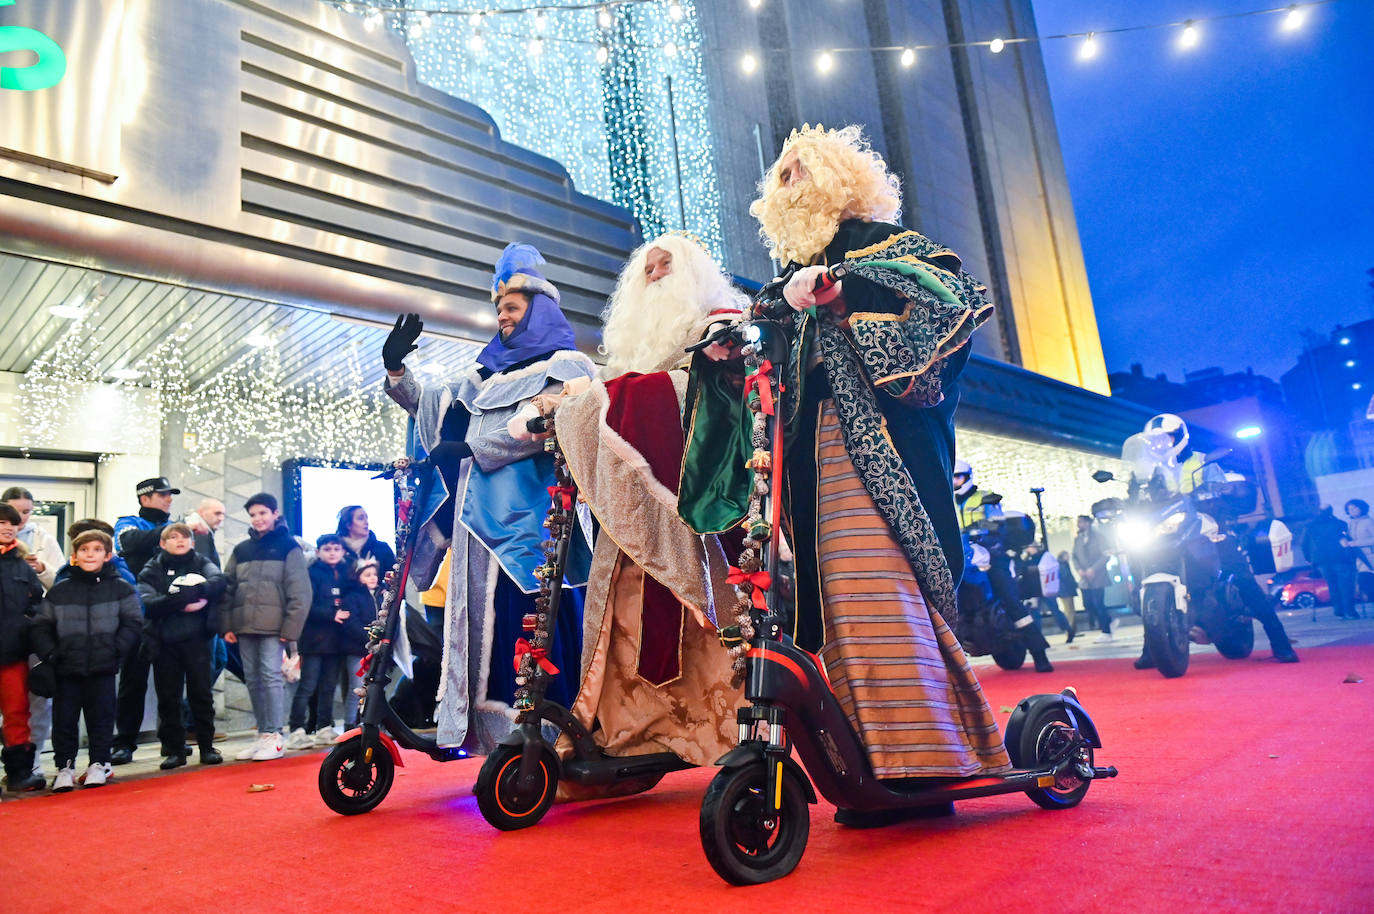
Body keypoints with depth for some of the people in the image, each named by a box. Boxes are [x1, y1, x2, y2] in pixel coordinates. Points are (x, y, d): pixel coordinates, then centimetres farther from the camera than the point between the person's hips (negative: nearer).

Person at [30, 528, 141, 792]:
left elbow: (133, 623, -1)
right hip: (66, 669, 2)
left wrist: (116, 649, -10)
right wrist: (49, 653, -5)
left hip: (103, 670, -1)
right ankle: (64, 766, 21)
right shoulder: (59, 590, 5)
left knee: (101, 716, 6)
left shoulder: (120, 588, 0)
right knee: (64, 718, 7)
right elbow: (41, 626, 7)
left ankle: (98, 764, 19)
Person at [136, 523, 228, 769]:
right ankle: (174, 749, 17)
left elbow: (219, 581, -13)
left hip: (196, 638, 0)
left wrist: (193, 591, -27)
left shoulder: (201, 563, 7)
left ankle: (207, 746, 13)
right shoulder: (152, 570, 6)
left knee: (201, 693, 4)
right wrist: (180, 602, -20)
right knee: (168, 697, 6)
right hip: (164, 641, 1)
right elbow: (148, 604, -9)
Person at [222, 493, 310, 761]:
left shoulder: (288, 546, 0)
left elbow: (300, 591, -6)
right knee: (252, 680, 7)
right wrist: (226, 625, 4)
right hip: (244, 627, 5)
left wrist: (291, 628, -12)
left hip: (272, 627, -5)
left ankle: (274, 737, -3)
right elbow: (227, 589, 14)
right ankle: (262, 734, 16)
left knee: (271, 676, -8)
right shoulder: (241, 550, 16)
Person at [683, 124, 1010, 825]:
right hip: (818, 457, 6)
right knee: (841, 597, -1)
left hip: (877, 445, -6)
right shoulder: (795, 274, 28)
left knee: (879, 587, -17)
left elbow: (947, 290, -11)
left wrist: (839, 288, -21)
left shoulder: (880, 241, 10)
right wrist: (724, 359, 4)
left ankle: (919, 761, -12)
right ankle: (882, 768, 2)